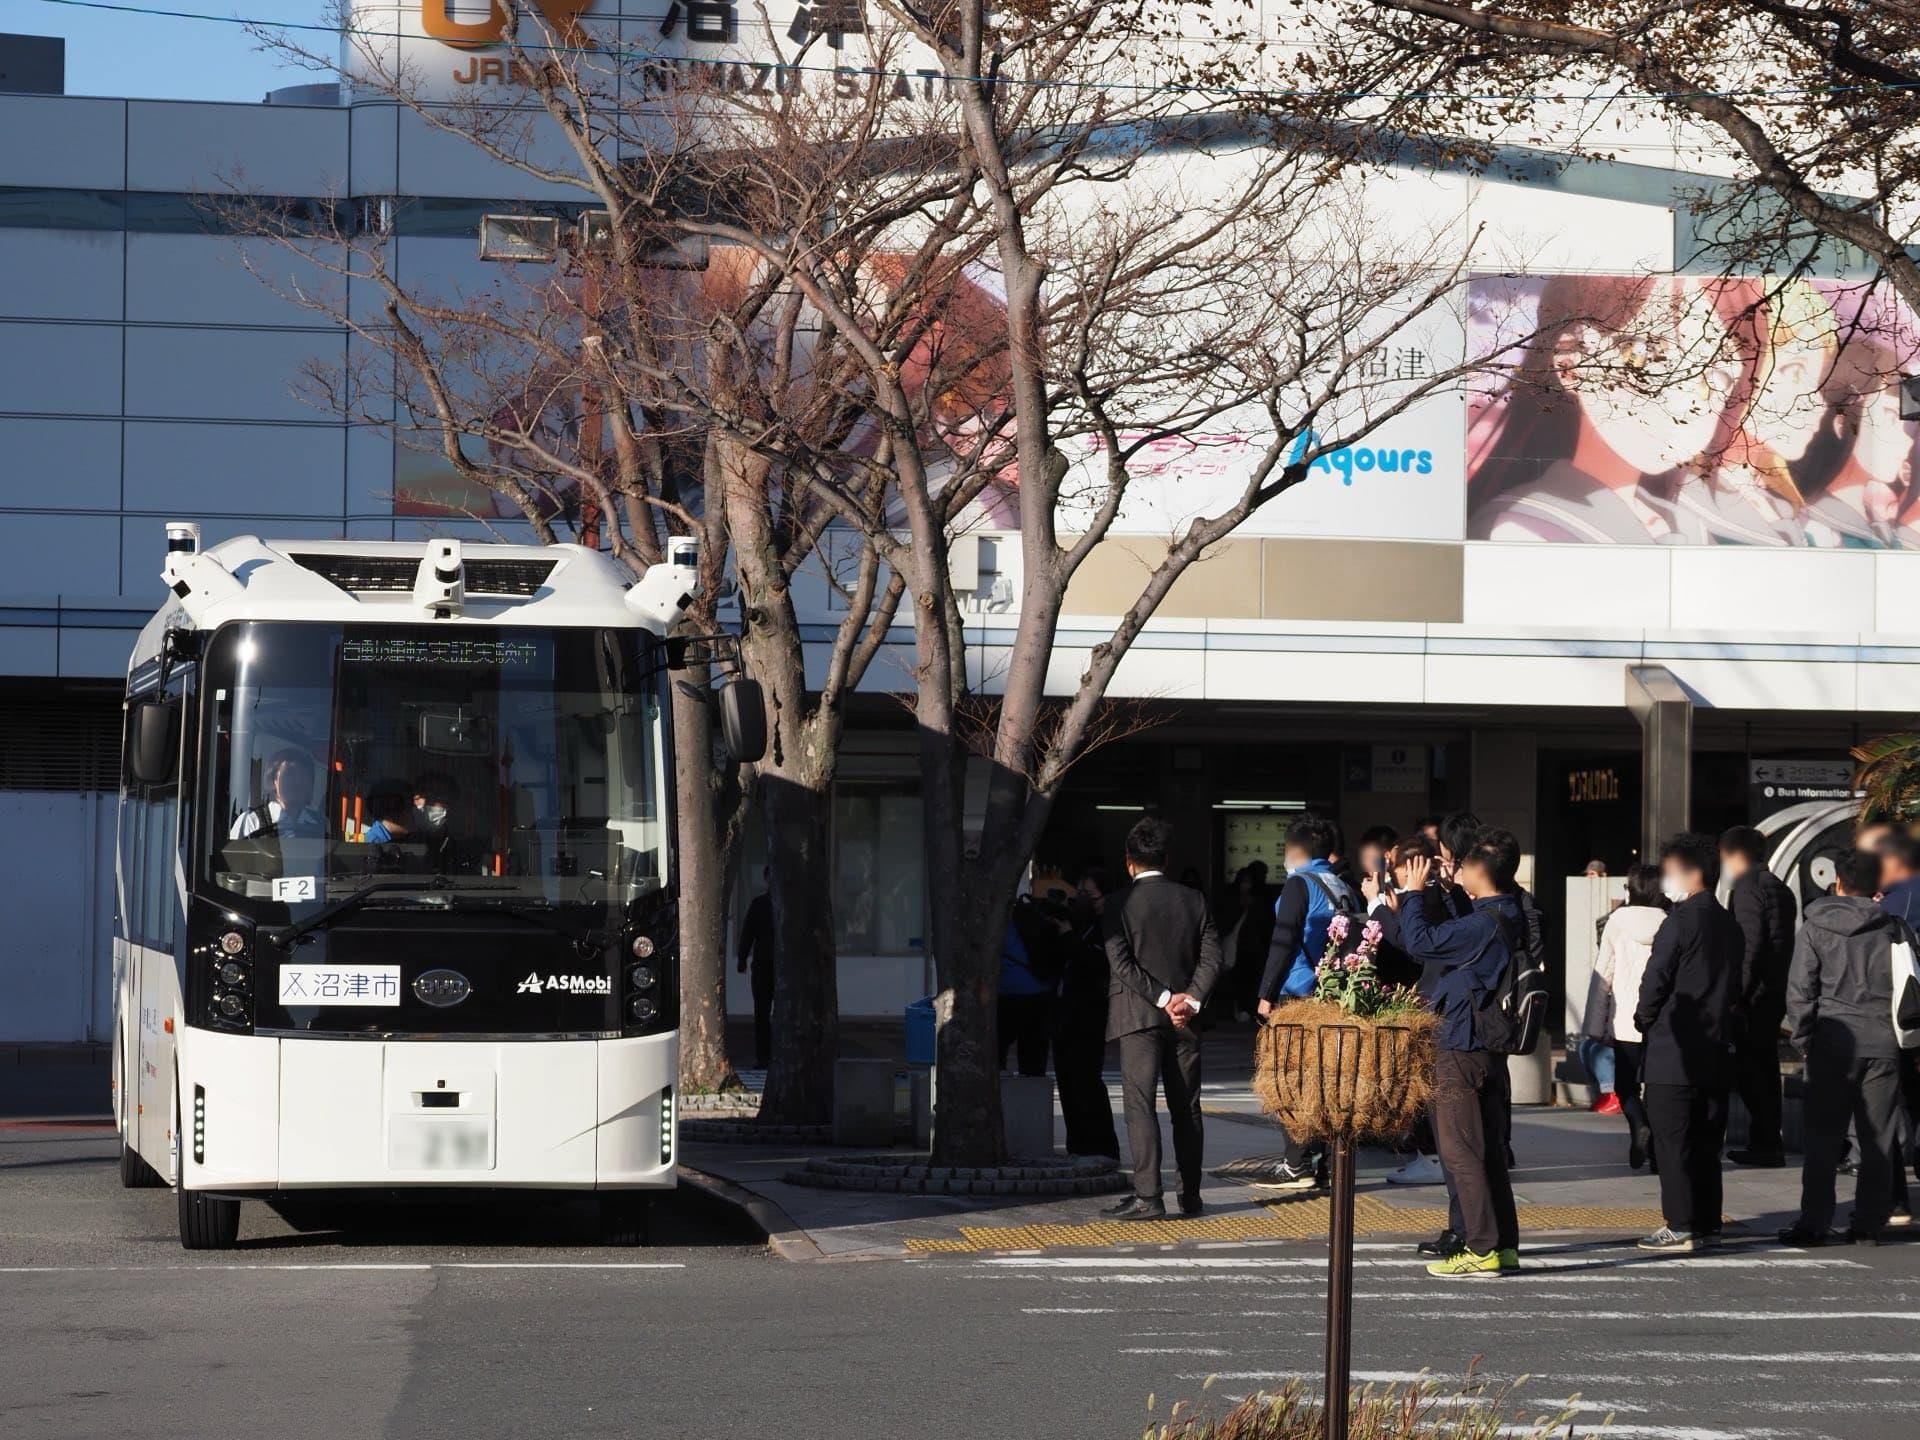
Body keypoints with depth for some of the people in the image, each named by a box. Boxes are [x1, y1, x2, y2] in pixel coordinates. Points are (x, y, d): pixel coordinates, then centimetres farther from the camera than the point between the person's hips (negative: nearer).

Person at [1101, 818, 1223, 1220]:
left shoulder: (1119, 904, -5)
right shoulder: (1193, 900, 6)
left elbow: (1121, 963, -13)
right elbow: (1212, 957, 0)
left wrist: (1164, 999, -11)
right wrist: (1189, 1000, -6)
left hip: (1138, 1018, -4)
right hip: (1185, 1020, 4)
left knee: (1140, 1105, -7)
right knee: (1186, 1107, 11)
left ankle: (1147, 1196, -16)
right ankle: (1191, 1195, 15)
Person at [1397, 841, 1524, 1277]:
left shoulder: (1482, 924, -20)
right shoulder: (1509, 921, 9)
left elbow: (1421, 942, -22)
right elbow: (1454, 937, 25)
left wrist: (1413, 893, -9)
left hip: (1461, 1050, -9)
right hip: (1491, 1048, 9)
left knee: (1459, 1152, -5)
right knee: (1489, 1150, 14)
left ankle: (1481, 1250, -6)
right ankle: (1504, 1245, 18)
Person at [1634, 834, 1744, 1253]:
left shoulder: (1681, 921, -13)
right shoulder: (1729, 925, 11)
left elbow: (1655, 980, -13)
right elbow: (1734, 985, 16)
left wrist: (1644, 1020, 3)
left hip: (1674, 1049, -8)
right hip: (1717, 1050, 8)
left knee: (1672, 1141, -4)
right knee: (1706, 1142, 12)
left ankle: (1680, 1227, -6)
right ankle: (1707, 1223, 15)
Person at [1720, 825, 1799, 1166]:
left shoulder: (1748, 888, -12)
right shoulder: (1780, 888, 17)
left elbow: (1749, 946, -19)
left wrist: (1738, 995, -20)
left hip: (1755, 994, -10)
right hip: (1777, 992, 10)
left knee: (1749, 1068, -6)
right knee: (1765, 1065, 15)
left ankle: (1765, 1143, -8)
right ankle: (1768, 1143, 18)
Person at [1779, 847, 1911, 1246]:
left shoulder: (1816, 928, 0)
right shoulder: (1895, 929, 6)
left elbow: (1799, 990, -3)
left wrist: (1804, 1038, 5)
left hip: (1833, 1043, -1)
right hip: (1884, 1044, 2)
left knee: (1823, 1138, 3)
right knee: (1878, 1139, 6)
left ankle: (1813, 1223, 1)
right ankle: (1870, 1224, 5)